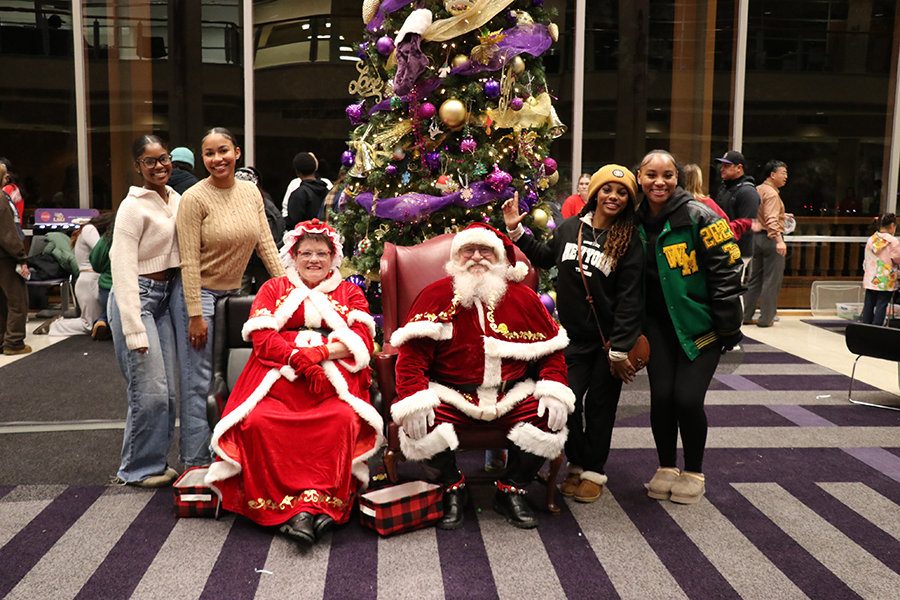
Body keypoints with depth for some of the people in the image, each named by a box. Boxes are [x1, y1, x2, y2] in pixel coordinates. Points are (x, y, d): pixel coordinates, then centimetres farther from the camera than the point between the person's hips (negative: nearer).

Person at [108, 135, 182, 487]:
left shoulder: (176, 200, 12)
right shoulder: (133, 206, -11)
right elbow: (123, 269, -15)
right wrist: (134, 330, -20)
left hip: (166, 297, 7)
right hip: (137, 297, -7)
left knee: (169, 390, 9)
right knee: (150, 390, -6)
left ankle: (156, 461, 25)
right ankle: (137, 470, 12)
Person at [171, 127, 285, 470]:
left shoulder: (251, 192, 4)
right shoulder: (194, 199, -14)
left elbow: (265, 244, 7)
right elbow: (190, 262, -16)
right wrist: (195, 315, -18)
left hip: (232, 293, 6)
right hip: (198, 294, -6)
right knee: (198, 381, -2)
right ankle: (196, 462, 8)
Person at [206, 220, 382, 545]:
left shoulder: (350, 293, 21)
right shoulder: (273, 289, 22)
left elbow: (362, 344, 5)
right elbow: (263, 339, 6)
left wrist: (316, 353, -11)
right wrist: (300, 359, -13)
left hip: (333, 381, 0)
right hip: (279, 378, 1)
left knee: (342, 420, -33)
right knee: (258, 422, -30)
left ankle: (314, 503, -33)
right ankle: (292, 509, -30)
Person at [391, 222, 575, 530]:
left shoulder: (523, 298, 6)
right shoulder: (436, 295, -1)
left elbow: (551, 349, 9)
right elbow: (413, 354, -7)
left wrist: (554, 390, -8)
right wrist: (413, 400, -21)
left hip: (511, 394, 2)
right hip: (451, 394, -1)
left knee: (550, 422, -22)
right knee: (419, 427, -28)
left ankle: (511, 490, 6)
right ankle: (453, 487, 6)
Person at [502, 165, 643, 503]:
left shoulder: (629, 243, -8)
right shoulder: (570, 228, 2)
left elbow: (629, 299, -11)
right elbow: (544, 258, 22)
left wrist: (620, 350, -14)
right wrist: (515, 230, 13)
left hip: (608, 341, -3)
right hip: (572, 336, 3)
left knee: (599, 405, 8)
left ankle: (594, 472, 25)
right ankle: (576, 466, 25)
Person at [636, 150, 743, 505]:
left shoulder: (699, 218, -13)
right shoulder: (636, 222, 3)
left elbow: (726, 272, -12)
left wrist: (729, 329, -12)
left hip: (700, 323, -4)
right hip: (658, 322, 4)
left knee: (687, 398, -9)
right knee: (661, 395, -2)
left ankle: (694, 472, 15)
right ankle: (666, 468, 19)